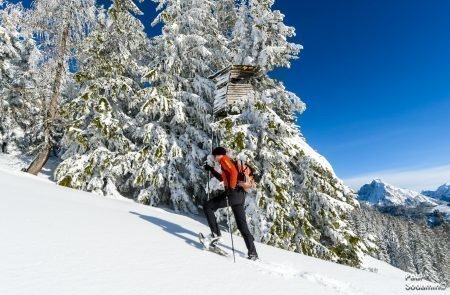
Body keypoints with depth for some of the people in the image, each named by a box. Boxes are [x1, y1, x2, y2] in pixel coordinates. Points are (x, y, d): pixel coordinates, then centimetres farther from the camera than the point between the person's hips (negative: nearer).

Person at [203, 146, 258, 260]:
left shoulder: (224, 159, 0)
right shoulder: (230, 162, 26)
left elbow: (234, 172, -19)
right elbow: (223, 178, 39)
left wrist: (231, 188, -21)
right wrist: (211, 170, 37)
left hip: (233, 193, -9)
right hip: (240, 194, 9)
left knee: (207, 206, 3)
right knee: (242, 225, 11)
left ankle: (216, 234, 0)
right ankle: (253, 252, 13)